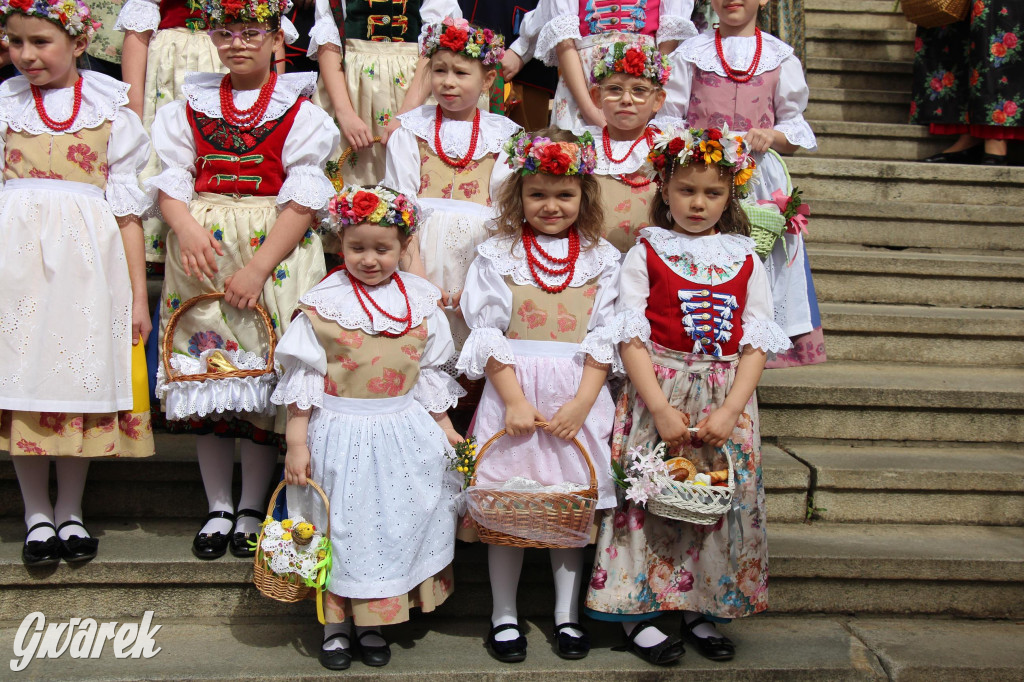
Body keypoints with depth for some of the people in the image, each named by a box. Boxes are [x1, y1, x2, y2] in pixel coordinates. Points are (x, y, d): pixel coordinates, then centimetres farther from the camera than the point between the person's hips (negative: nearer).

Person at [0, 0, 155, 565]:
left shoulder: (110, 111, 7)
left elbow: (127, 209, 4)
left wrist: (138, 294, 1)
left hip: (86, 261, -1)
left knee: (83, 380, 2)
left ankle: (70, 510, 17)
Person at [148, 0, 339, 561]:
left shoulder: (299, 111, 2)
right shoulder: (191, 106, 13)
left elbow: (302, 200, -7)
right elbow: (171, 180, 5)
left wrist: (257, 268, -15)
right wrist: (185, 226, -17)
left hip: (273, 253, -2)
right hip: (201, 251, 3)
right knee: (206, 369, 3)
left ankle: (252, 509, 14)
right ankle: (218, 508, 17)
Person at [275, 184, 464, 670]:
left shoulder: (420, 303, 1)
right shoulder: (323, 304, -7)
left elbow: (431, 373, 9)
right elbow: (303, 376, -6)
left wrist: (444, 428, 9)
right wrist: (297, 441, -8)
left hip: (404, 434, 3)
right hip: (341, 435, -3)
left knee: (394, 525, 11)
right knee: (341, 527, 8)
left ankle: (371, 623, 29)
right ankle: (335, 623, 27)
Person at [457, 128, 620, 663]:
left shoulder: (602, 258, 5)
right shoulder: (496, 255, 2)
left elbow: (605, 337, 0)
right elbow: (488, 334, -3)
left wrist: (581, 403, -10)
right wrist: (514, 400, -12)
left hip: (578, 398, 1)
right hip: (513, 393, -1)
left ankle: (566, 614, 23)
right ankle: (503, 614, 20)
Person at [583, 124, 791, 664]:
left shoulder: (745, 259, 7)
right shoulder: (645, 253, 1)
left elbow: (756, 342, 2)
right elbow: (631, 336, -7)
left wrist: (730, 410, -11)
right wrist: (660, 408, -15)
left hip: (726, 399, 3)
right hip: (658, 392, -2)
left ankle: (703, 608, 23)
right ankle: (639, 610, 14)